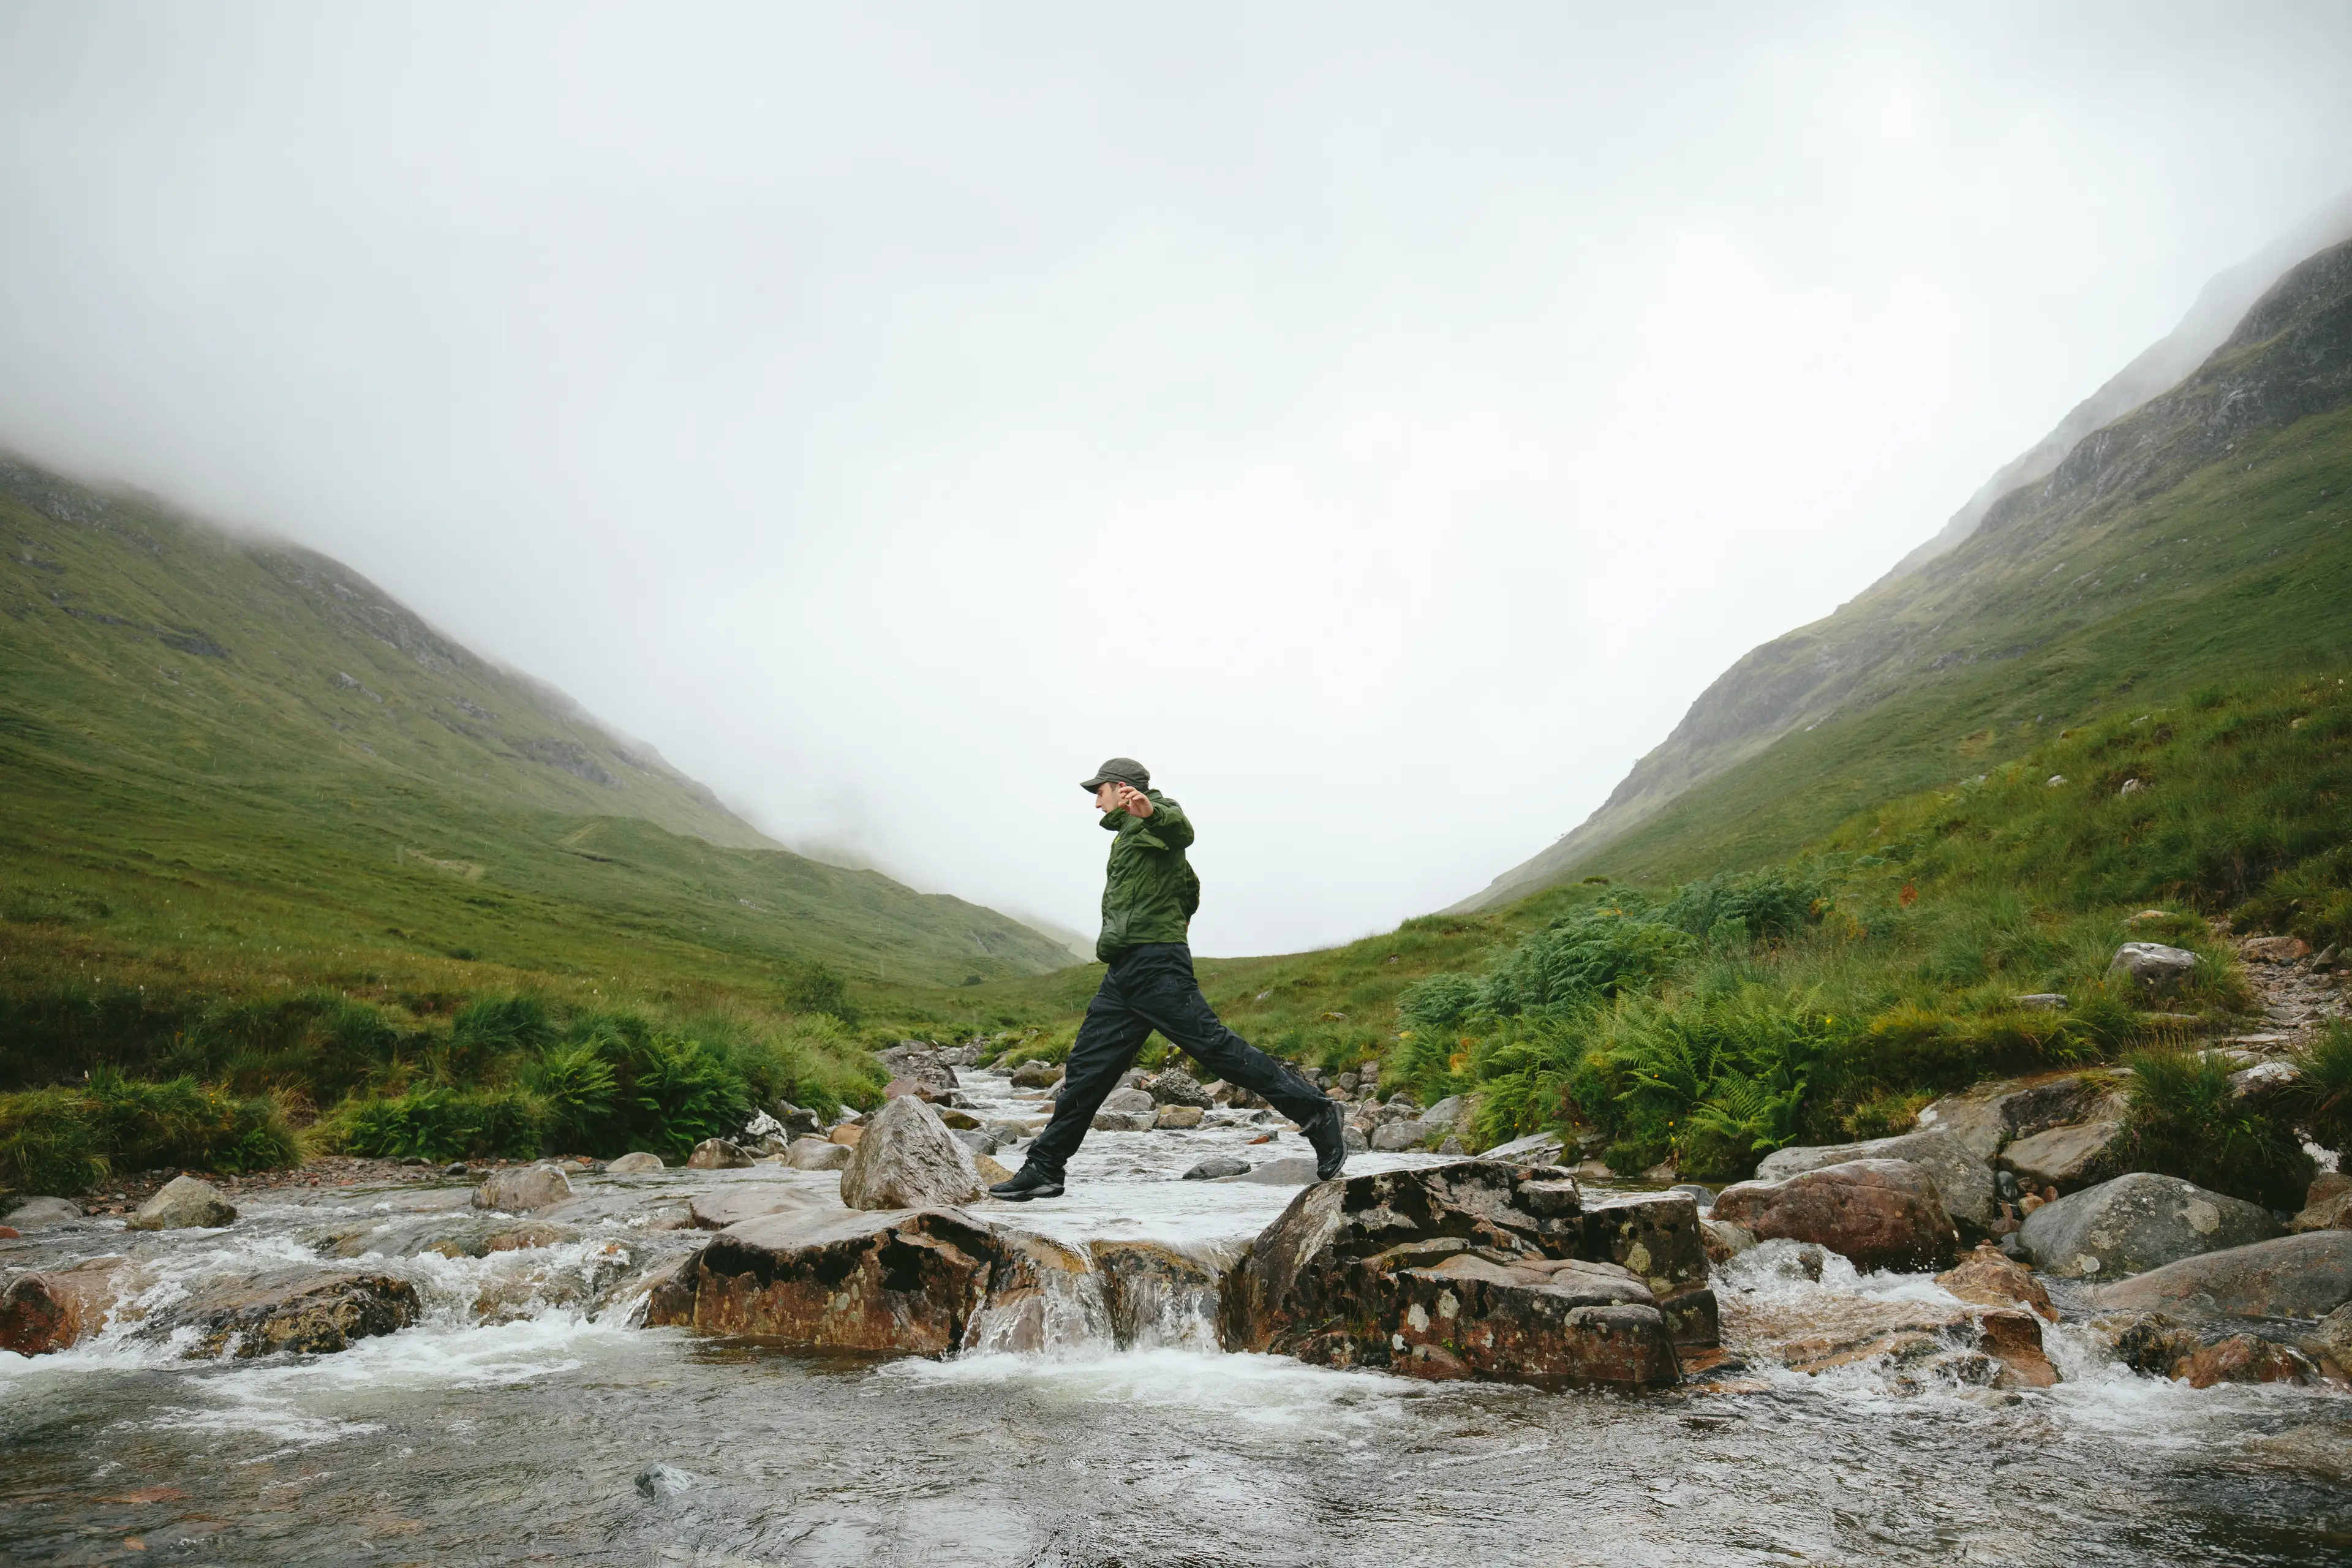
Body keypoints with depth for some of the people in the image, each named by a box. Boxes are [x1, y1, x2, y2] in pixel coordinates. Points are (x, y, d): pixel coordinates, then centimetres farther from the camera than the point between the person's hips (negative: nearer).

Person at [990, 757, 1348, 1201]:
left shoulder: (1153, 819, 1)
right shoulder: (1131, 832, 28)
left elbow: (1182, 830, -26)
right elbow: (1190, 884, 42)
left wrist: (1151, 812, -47)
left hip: (1155, 965, -10)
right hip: (1124, 975, 10)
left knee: (1216, 1047, -14)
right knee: (1087, 1067, 7)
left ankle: (1317, 1115, -9)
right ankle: (1043, 1169, 11)